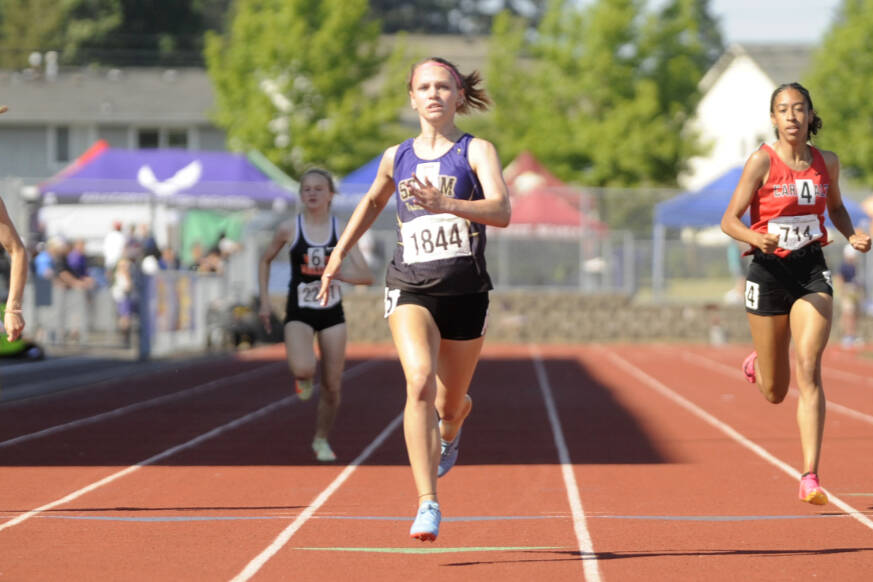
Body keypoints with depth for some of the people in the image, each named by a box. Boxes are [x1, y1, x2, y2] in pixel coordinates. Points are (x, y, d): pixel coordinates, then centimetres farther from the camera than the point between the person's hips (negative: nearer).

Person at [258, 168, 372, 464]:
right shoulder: (289, 229, -5)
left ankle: (321, 440, 26)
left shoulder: (342, 230, -4)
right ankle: (303, 379, 11)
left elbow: (366, 276, -6)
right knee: (303, 369, -28)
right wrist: (265, 301, 5)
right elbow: (265, 260, 11)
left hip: (332, 312, 2)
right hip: (299, 313, -2)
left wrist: (335, 272, -24)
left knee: (332, 385, 3)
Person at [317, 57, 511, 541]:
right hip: (410, 288, 1)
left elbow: (501, 212, -20)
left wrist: (446, 204, -35)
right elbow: (372, 202, 30)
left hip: (465, 292, -1)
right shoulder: (397, 157, 8)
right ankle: (428, 505, -28)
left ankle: (451, 427, 57)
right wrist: (338, 255, 27)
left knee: (450, 402, 15)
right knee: (419, 381, -26)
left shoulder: (477, 151, -3)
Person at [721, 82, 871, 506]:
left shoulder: (827, 163, 4)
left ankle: (810, 477, -19)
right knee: (775, 393, 9)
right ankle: (756, 364, 49)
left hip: (811, 272, 1)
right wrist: (756, 238, -29)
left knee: (808, 371, -17)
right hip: (769, 271, -1)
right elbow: (729, 221, -8)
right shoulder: (762, 161, -8)